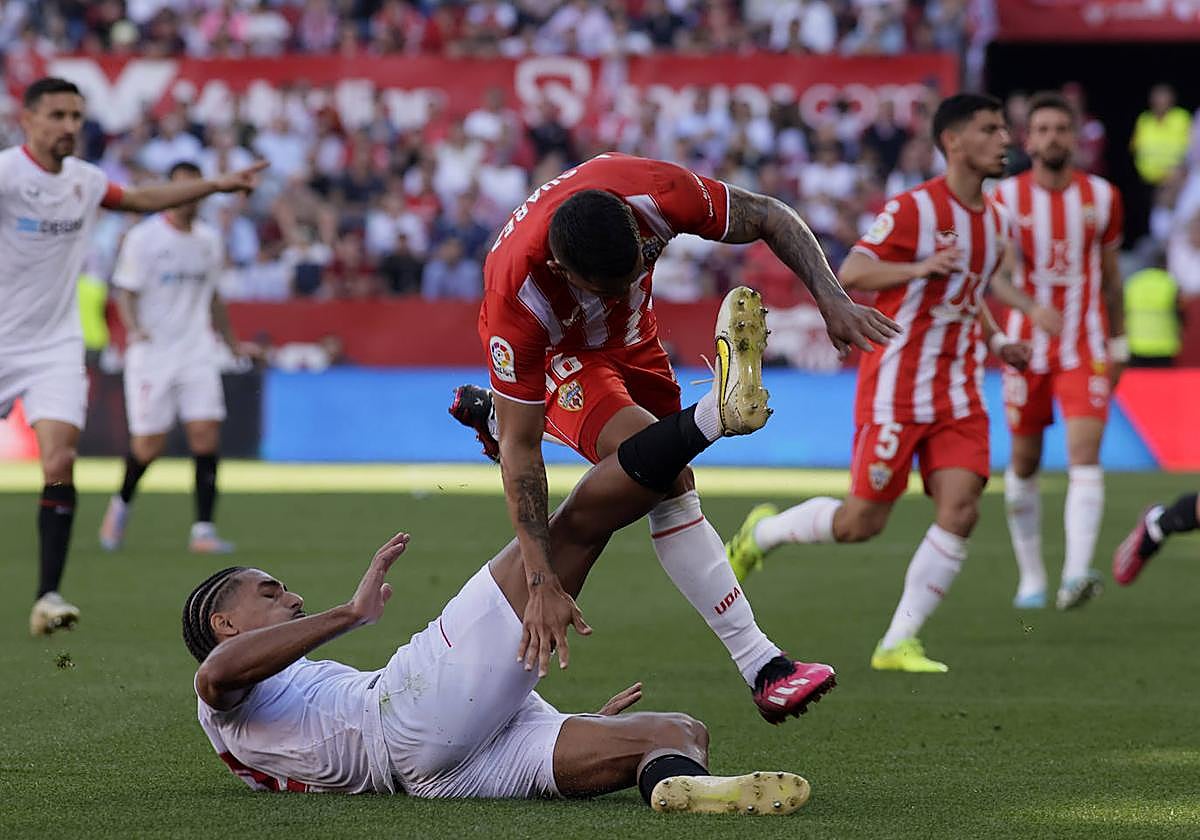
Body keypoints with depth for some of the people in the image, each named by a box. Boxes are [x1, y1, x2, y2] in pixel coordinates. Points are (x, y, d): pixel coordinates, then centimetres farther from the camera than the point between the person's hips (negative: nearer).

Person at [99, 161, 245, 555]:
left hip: (197, 351, 4)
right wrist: (134, 329, -25)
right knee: (150, 442, -3)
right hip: (152, 351, -4)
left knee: (206, 431, -9)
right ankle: (121, 503, 28)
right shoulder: (144, 237, -6)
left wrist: (232, 343, 27)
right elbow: (125, 291, -7)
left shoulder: (209, 240, 11)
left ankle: (203, 530, -8)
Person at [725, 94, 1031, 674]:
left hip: (958, 395, 6)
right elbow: (849, 275, -18)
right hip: (897, 384, -6)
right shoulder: (914, 208, -12)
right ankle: (762, 531, 27)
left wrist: (995, 340, 10)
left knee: (959, 512, -11)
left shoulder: (994, 219, 12)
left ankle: (898, 643, -3)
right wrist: (919, 268, -32)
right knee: (861, 523, -2)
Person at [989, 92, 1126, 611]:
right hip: (1027, 346, 0)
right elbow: (998, 279, -16)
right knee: (1024, 463, 9)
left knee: (1085, 454, -17)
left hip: (1085, 348, 0)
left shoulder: (1102, 197, 3)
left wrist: (1118, 346, 15)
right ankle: (1031, 577, 24)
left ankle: (1076, 575, -28)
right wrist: (1033, 309, -35)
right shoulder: (1007, 198, -4)